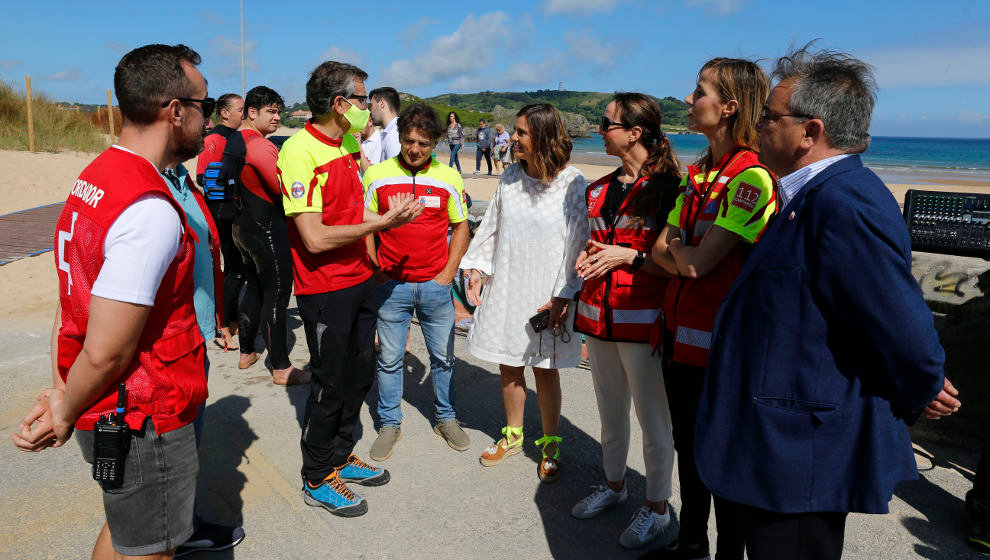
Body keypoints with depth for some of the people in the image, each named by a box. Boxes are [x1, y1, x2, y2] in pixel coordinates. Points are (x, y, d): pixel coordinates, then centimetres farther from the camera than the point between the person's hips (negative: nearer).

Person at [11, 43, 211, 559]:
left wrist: (62, 391, 7)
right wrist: (65, 415, -9)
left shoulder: (93, 179, 5)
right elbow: (106, 352, -26)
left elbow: (69, 304, 7)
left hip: (105, 414, 9)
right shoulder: (152, 211, -27)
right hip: (146, 423, -9)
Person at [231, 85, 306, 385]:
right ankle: (281, 368, 3)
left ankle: (246, 353, 32)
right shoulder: (259, 145, -19)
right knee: (276, 295, -4)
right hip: (267, 228, -10)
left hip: (243, 225, 10)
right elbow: (283, 187, -24)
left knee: (254, 289, 20)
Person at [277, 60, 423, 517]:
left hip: (360, 280, 8)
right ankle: (317, 480, 24)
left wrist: (391, 216, 3)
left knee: (360, 372, 18)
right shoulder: (300, 150, -19)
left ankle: (341, 456, 38)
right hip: (325, 290, -8)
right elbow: (315, 237, -25)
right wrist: (381, 222, -20)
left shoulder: (347, 145, 8)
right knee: (330, 384, 4)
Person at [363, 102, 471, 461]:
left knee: (443, 357, 13)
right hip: (391, 285, -1)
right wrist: (375, 271, -4)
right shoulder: (377, 175, -3)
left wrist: (447, 274, -1)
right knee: (389, 359, 9)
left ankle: (446, 418, 32)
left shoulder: (448, 178, 0)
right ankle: (390, 424, 26)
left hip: (435, 285, 1)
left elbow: (460, 228, 7)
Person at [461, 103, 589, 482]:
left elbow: (580, 244, -10)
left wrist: (564, 296, -15)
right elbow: (491, 228, 12)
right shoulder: (510, 178, 5)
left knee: (545, 371, 8)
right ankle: (513, 436, 35)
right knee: (508, 367, 14)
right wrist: (476, 270, 6)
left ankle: (551, 445, 27)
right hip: (505, 290, 5)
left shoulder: (573, 184, -11)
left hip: (546, 296, -4)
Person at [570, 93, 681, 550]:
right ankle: (614, 484, 40)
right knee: (609, 413, 20)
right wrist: (587, 259, 4)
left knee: (652, 420, 5)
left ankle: (658, 509, 23)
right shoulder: (598, 190, 12)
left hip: (642, 321, -7)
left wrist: (630, 257, -17)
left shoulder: (668, 187, -10)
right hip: (598, 318, 7)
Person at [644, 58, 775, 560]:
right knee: (688, 444, 21)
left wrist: (676, 249, -3)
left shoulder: (751, 176, -18)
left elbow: (698, 262, -23)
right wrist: (689, 257, -11)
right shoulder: (698, 173, 10)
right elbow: (662, 250, 9)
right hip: (679, 334, 8)